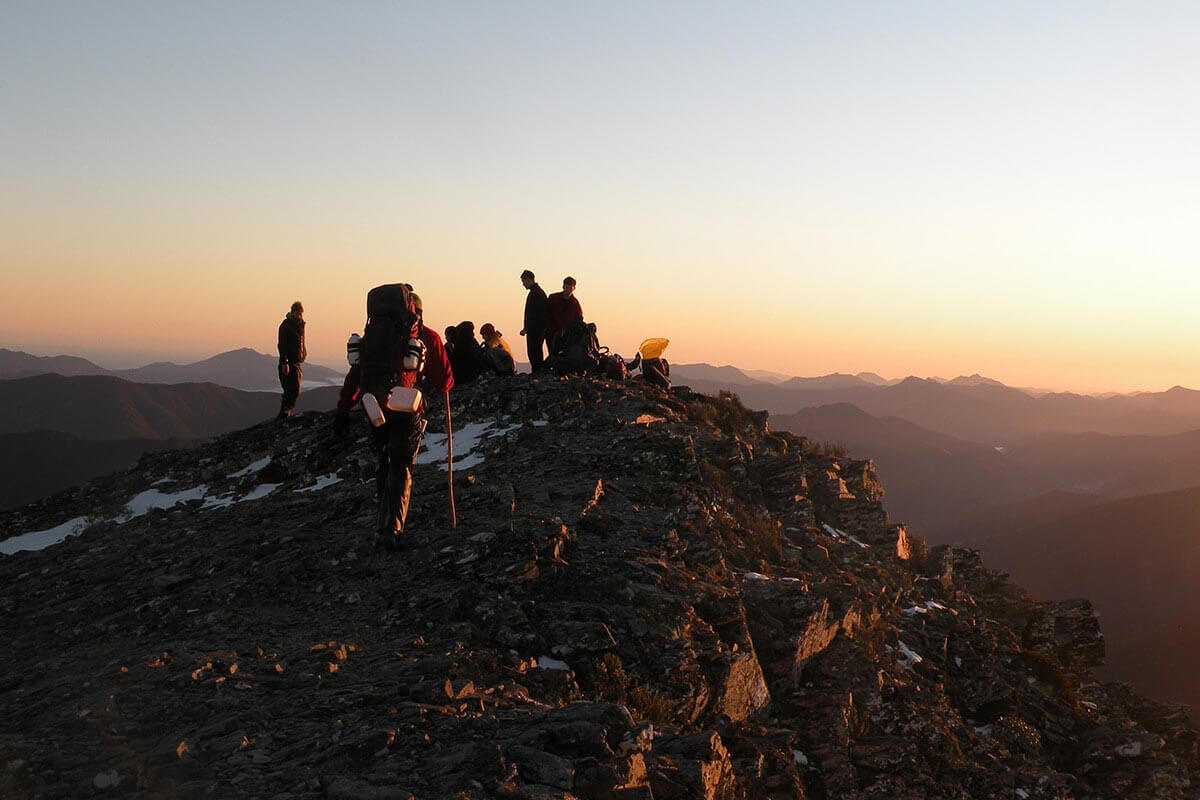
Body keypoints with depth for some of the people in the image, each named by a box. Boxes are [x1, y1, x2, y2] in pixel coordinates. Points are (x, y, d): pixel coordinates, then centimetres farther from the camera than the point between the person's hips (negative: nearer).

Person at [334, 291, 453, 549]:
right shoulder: (428, 338, 2)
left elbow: (356, 374, 5)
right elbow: (444, 378, 4)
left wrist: (343, 409, 8)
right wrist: (441, 392, 27)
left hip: (378, 409, 3)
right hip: (409, 412, -3)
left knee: (385, 463, 21)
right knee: (401, 469, 4)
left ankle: (385, 523, 24)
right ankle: (392, 528, -9)